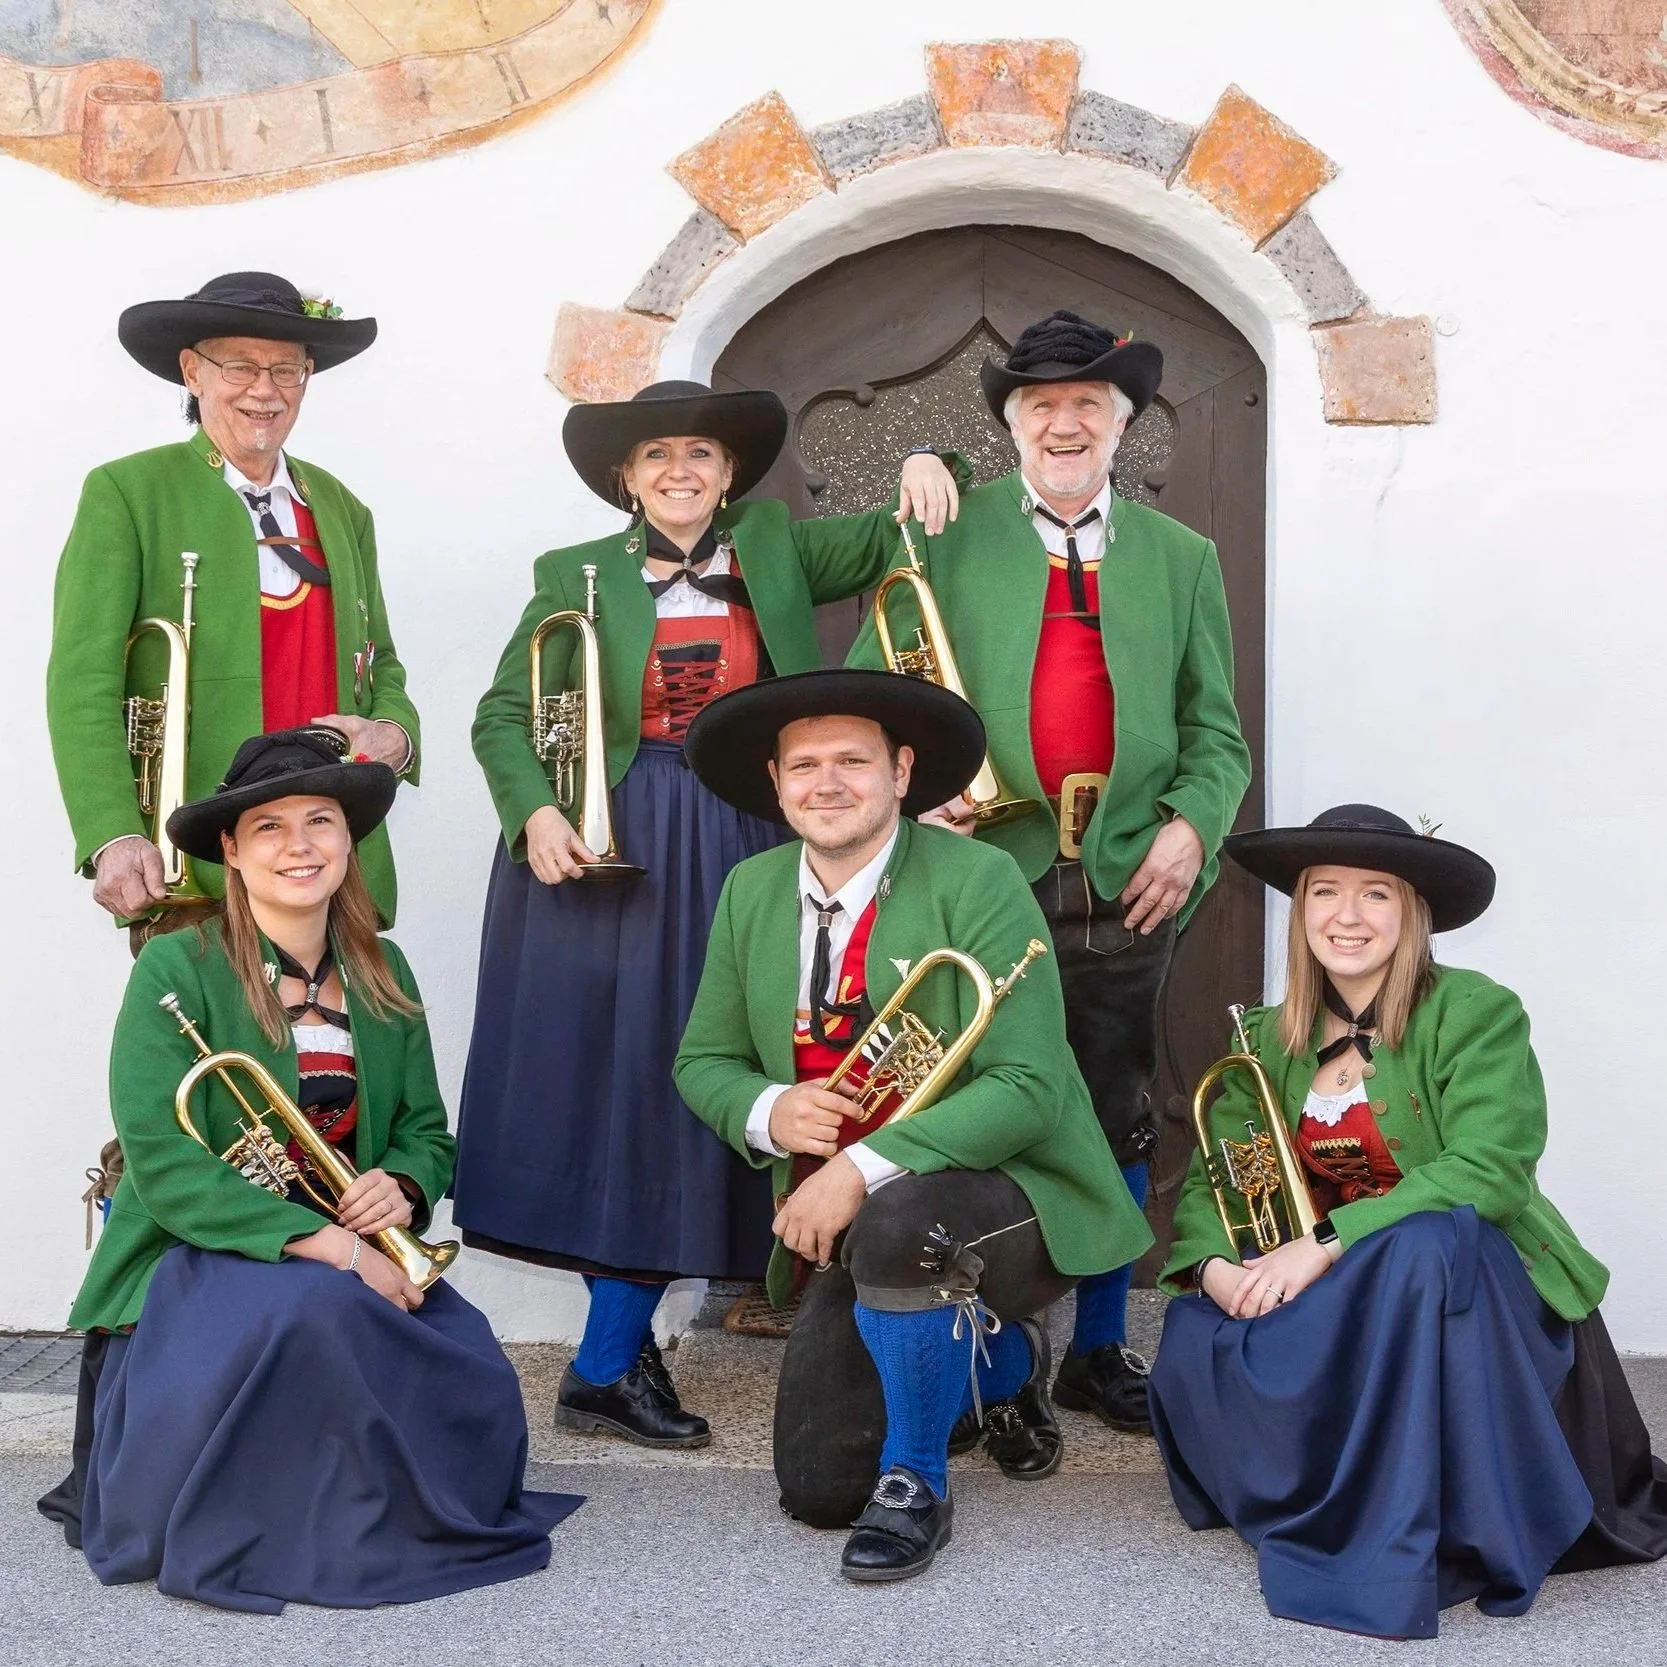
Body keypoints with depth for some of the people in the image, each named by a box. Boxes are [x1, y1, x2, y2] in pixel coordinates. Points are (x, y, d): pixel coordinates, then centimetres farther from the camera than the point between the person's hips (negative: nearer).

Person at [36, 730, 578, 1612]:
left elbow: (425, 1132, 14)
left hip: (352, 1264, 5)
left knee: (474, 1396, -22)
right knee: (317, 1307, -38)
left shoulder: (383, 976, 9)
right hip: (190, 1265, -5)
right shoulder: (176, 969, -9)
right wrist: (327, 1245, -27)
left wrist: (401, 1188, -11)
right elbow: (163, 1168, -18)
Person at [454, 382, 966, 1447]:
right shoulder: (579, 576, 5)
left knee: (676, 1101, 2)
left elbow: (886, 542, 7)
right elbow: (503, 716, 4)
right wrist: (535, 812, -12)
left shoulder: (773, 550, 11)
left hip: (735, 857, 2)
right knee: (596, 1086, -3)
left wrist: (926, 472, -14)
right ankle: (626, 1352, 10)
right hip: (606, 857, -2)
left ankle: (607, 1370, 11)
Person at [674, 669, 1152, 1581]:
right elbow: (703, 1061, 9)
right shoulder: (750, 892, 2)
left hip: (1004, 1196, -6)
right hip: (841, 1226, 6)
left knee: (896, 1220, -39)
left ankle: (914, 1481, -13)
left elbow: (1027, 1086, -24)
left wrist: (864, 1171, -32)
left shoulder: (978, 881, -16)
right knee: (815, 1488, -1)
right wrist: (769, 1111, -15)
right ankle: (1000, 1356, 27)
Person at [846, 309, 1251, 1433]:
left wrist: (1192, 827, -5)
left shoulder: (1183, 559, 14)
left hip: (1129, 880, 2)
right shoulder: (948, 538, 7)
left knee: (1118, 1123, 9)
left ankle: (1101, 1349, 22)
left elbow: (1213, 731, 12)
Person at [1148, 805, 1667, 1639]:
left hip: (1469, 1292, -5)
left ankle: (1397, 1546, -30)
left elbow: (1489, 1173, -25)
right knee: (1199, 1339, -23)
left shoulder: (1476, 1013, -11)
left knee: (1421, 1247, -38)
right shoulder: (1269, 1039, 5)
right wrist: (1215, 1266, -23)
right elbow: (1209, 1181, 0)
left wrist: (1328, 1243, -32)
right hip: (1336, 1313, 5)